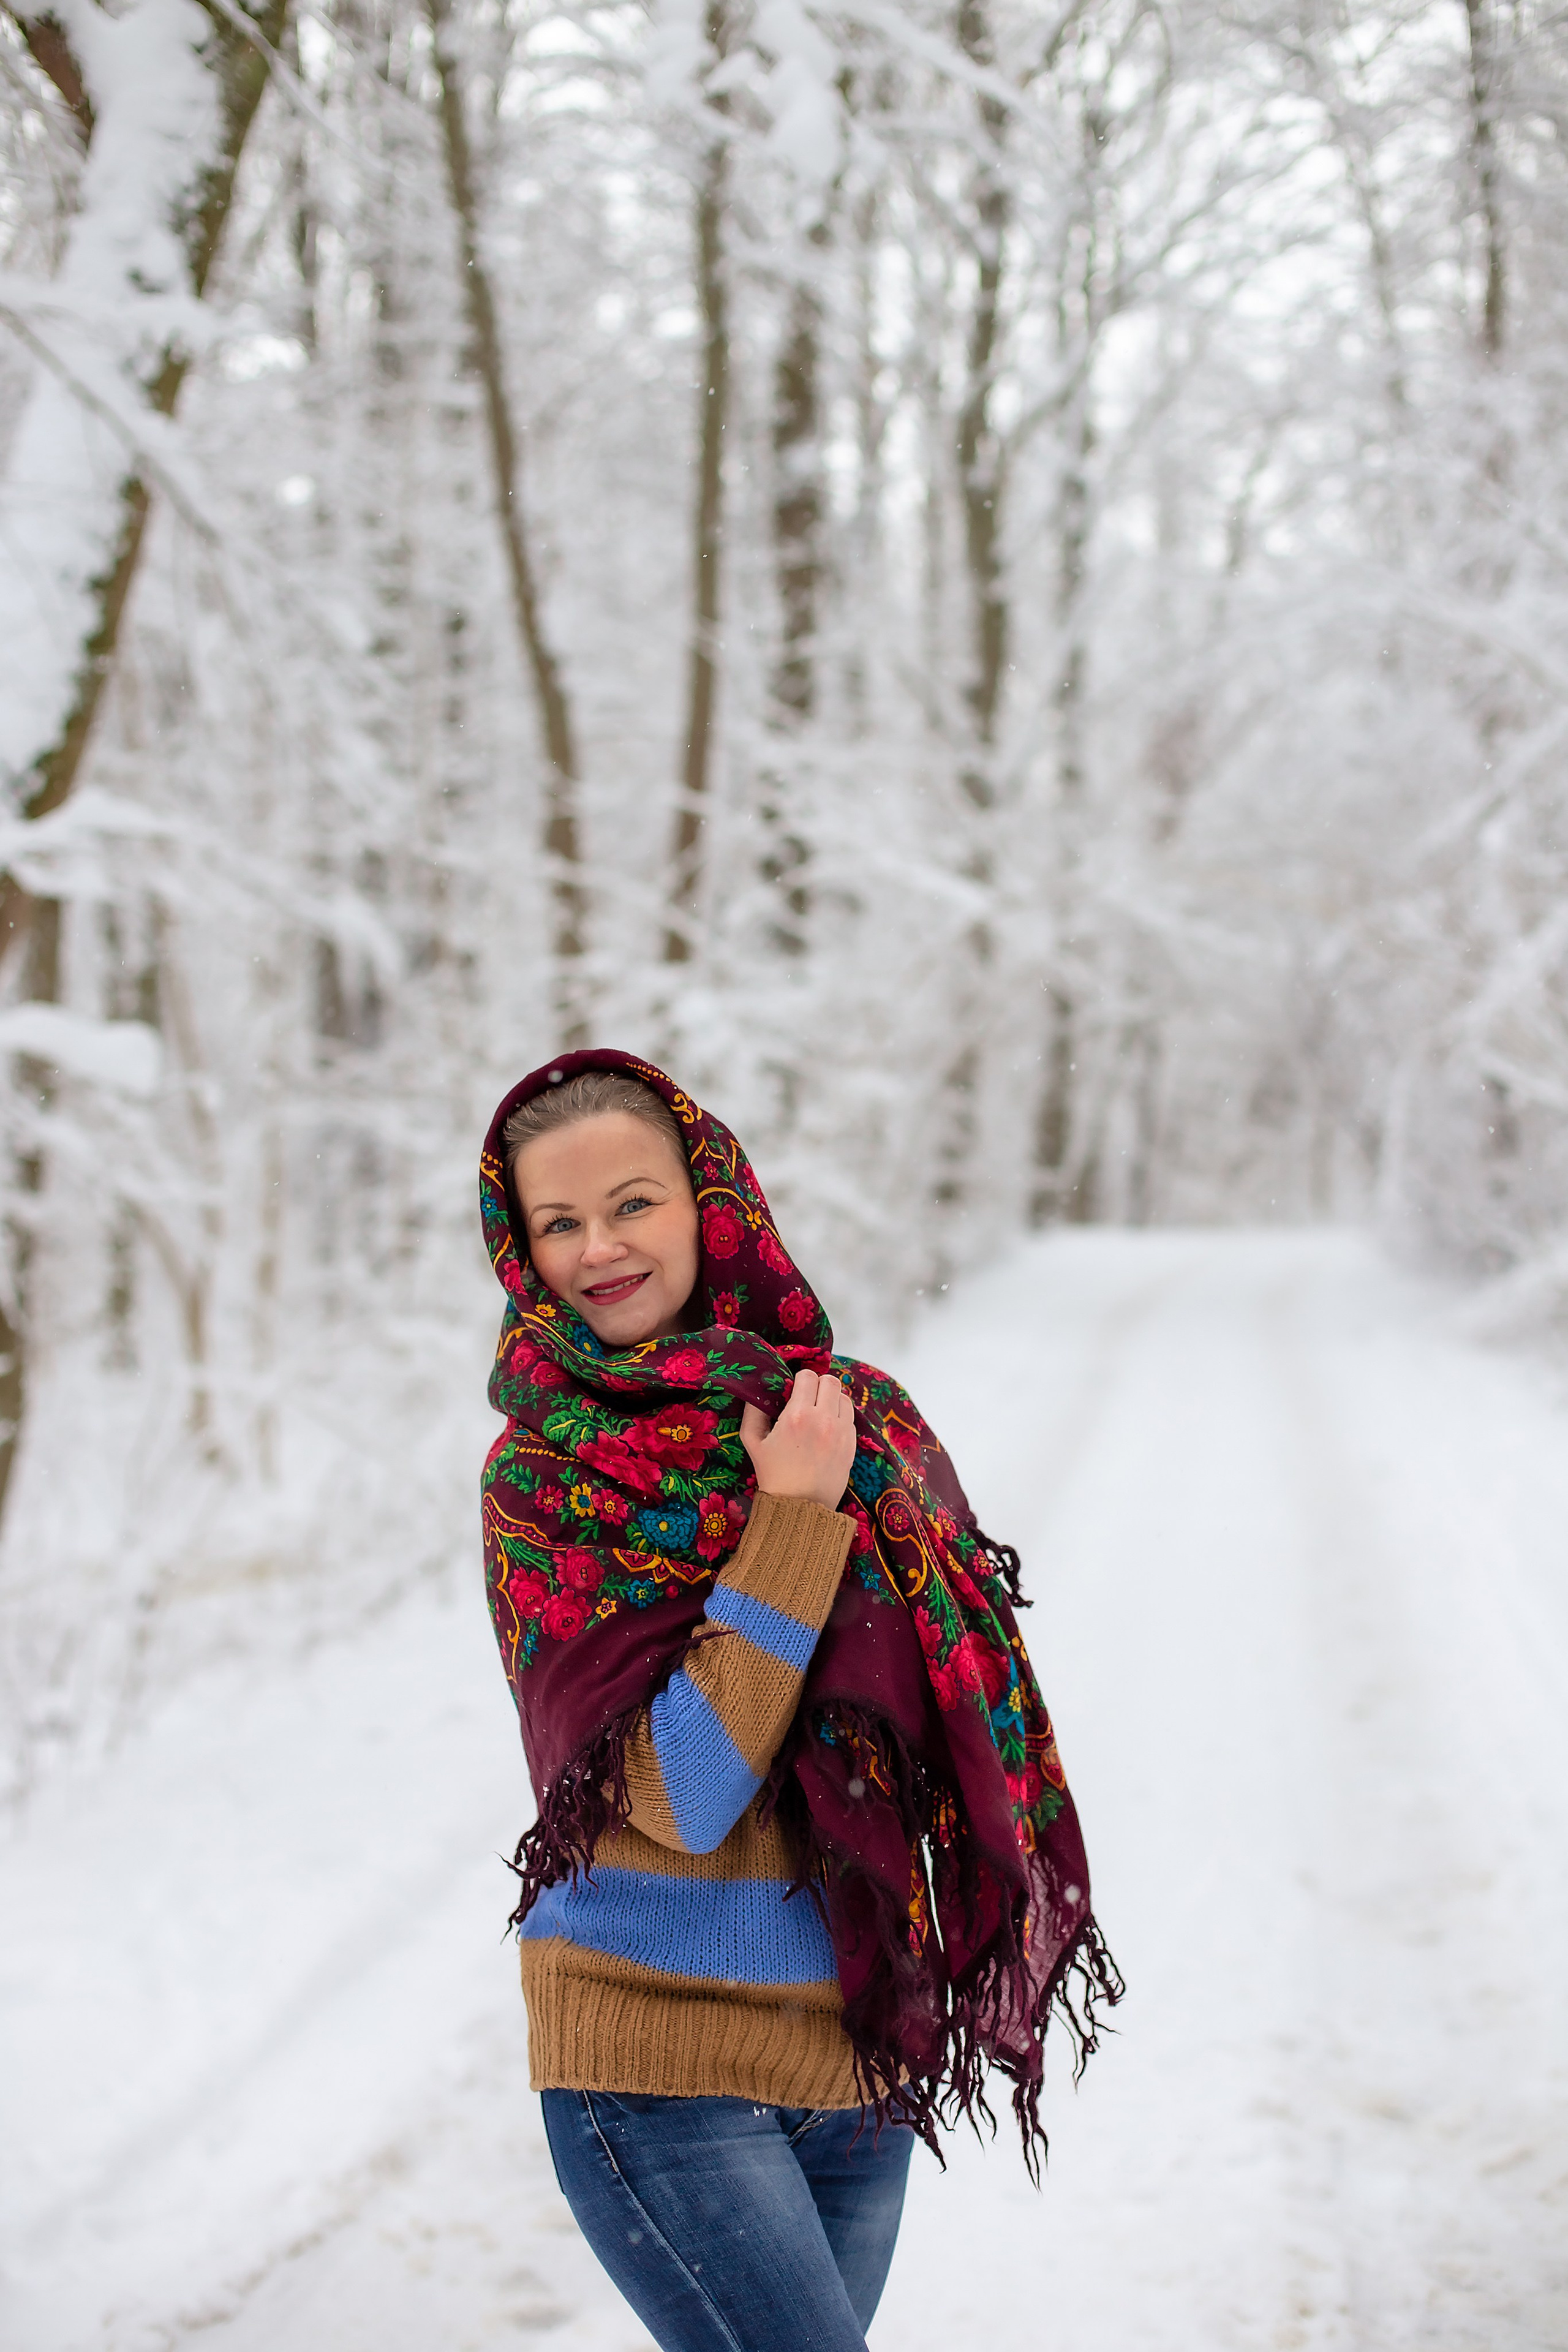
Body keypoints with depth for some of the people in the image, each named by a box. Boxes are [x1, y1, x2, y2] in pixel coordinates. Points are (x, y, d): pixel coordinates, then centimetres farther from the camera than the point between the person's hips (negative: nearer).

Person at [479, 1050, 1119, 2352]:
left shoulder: (860, 1413, 4)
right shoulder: (542, 1474, -8)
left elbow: (961, 1689, 15)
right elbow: (681, 1795, -17)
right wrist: (795, 1519, -19)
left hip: (860, 2043, 5)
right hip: (657, 2055, -4)